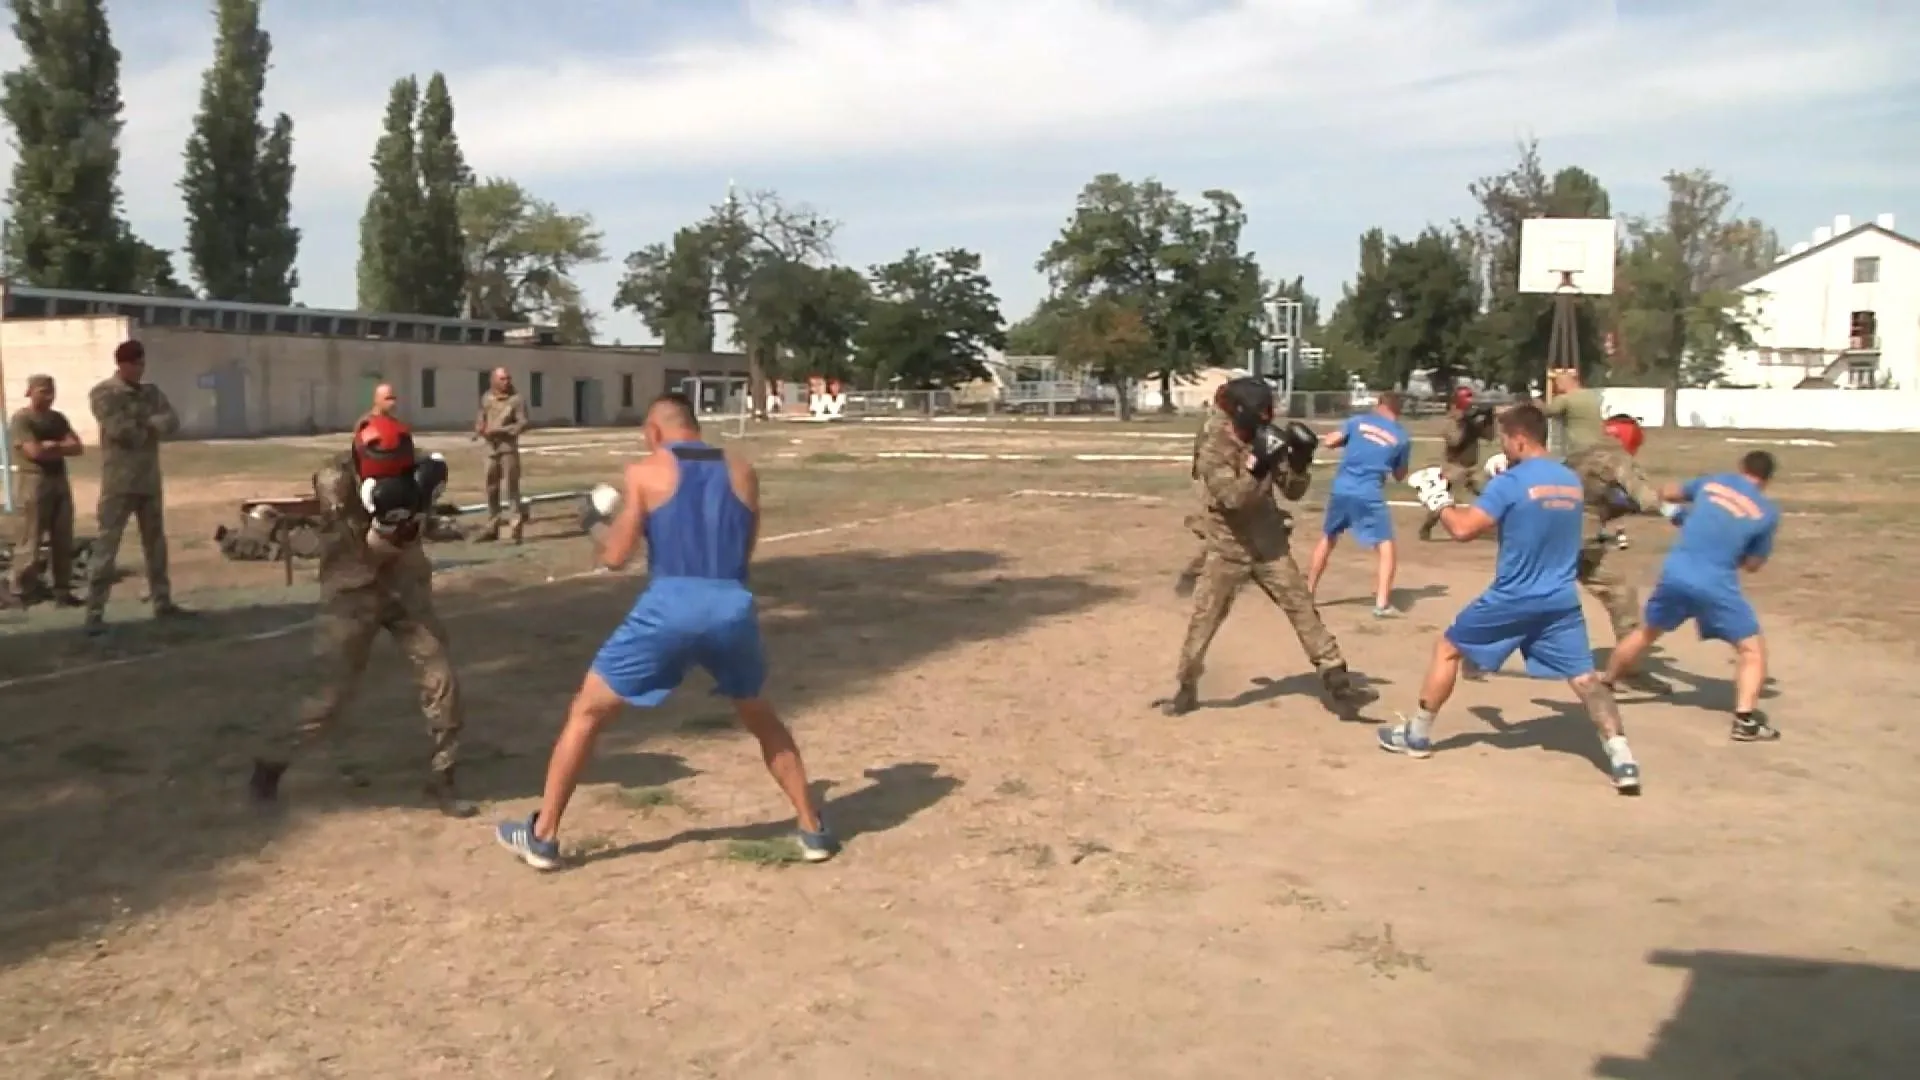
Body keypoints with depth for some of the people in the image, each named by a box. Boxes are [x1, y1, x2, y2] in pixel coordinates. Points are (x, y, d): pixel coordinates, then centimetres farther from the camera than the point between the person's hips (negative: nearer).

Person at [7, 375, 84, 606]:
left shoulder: (58, 418, 14)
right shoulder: (21, 419, -6)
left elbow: (76, 447, 6)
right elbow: (34, 451, -16)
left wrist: (52, 446, -9)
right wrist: (62, 448, -2)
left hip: (60, 481, 7)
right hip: (35, 482, -7)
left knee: (63, 540, 7)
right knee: (31, 540, -6)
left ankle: (62, 591, 12)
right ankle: (21, 591, 2)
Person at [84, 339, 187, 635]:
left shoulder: (151, 392, 11)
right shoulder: (103, 394, -7)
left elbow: (172, 422, 0)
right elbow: (120, 430, -20)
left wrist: (145, 426, -18)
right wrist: (151, 430, -6)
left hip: (150, 480, 6)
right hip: (119, 482, -6)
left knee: (156, 543, 13)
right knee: (107, 546, -7)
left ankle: (162, 602, 23)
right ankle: (95, 613, -5)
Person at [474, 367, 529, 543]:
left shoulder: (517, 399, -7)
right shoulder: (486, 398, 9)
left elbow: (523, 423, -12)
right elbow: (480, 418, 18)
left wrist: (500, 430, -20)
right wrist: (479, 429, -4)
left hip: (509, 448, -5)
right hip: (491, 448, 5)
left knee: (511, 488, -7)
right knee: (491, 488, 11)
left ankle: (517, 527, -3)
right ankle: (492, 527, 20)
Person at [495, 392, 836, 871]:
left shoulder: (645, 472, 4)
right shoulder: (742, 473, 14)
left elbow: (615, 557, 4)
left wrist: (597, 525, 24)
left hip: (669, 607, -3)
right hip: (732, 607, 3)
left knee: (586, 712, 15)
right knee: (762, 720, 26)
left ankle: (542, 835, 19)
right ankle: (814, 831, 25)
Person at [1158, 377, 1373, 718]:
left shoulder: (1264, 443, 0)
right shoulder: (1212, 449, -14)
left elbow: (1293, 490, 3)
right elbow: (1232, 497, -26)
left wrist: (1300, 461, -14)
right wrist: (1258, 463, -36)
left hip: (1269, 544, 4)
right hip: (1226, 547, -4)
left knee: (1302, 607, 0)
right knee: (1203, 620, 0)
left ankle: (1337, 681, 3)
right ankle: (1186, 689, 16)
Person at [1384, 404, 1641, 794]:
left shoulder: (1510, 483, -14)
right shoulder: (1571, 482, 7)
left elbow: (1463, 528, -17)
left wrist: (1438, 500, 0)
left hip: (1512, 600, -5)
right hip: (1561, 601, 5)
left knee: (1447, 649, 13)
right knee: (1585, 677, 4)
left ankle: (1416, 735, 21)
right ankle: (1621, 759, -10)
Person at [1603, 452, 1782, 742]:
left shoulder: (1712, 481, 11)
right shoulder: (1768, 511, 4)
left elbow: (1666, 493, 26)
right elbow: (1752, 565, 10)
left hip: (1675, 573, 4)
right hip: (1714, 584, -4)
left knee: (1646, 632, 26)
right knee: (1752, 648, 6)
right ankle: (1746, 720, -10)